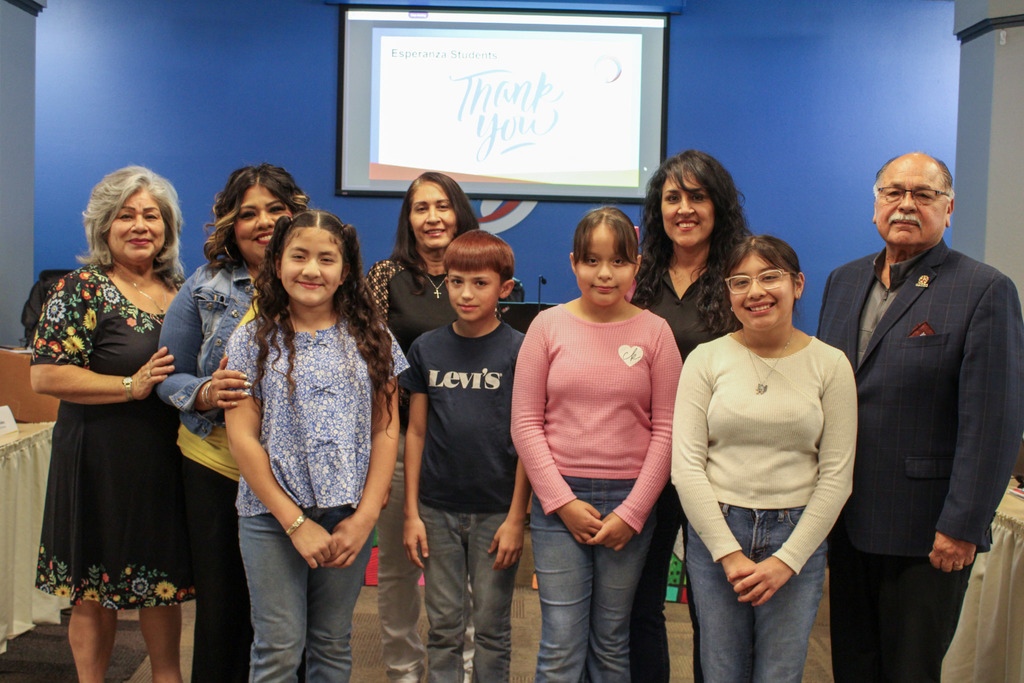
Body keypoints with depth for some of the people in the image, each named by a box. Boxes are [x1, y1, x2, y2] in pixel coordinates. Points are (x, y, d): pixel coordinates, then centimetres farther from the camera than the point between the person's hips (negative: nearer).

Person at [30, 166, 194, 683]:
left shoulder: (181, 289, 9)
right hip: (102, 460, -5)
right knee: (95, 588, 7)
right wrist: (131, 386, -21)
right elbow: (44, 375, -16)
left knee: (164, 578, 15)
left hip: (168, 459, 5)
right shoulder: (81, 289, -9)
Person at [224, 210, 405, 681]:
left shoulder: (370, 338, 4)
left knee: (333, 644, 11)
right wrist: (296, 522, -10)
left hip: (349, 517, 2)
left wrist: (365, 517, -6)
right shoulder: (253, 340, -1)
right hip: (272, 516, -1)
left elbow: (386, 430, 3)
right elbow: (241, 437, -4)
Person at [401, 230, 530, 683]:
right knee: (444, 626, 10)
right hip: (438, 509, 2)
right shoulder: (427, 348, 4)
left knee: (492, 626, 8)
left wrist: (516, 517, -8)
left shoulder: (519, 351, -4)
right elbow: (416, 432, 6)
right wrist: (411, 513, 3)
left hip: (497, 510, -2)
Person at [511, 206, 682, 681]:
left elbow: (666, 430, -1)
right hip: (558, 500, 0)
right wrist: (563, 502, -6)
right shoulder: (549, 325, 1)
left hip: (630, 503, 0)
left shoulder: (654, 331, 0)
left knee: (612, 645, 11)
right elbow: (525, 424, 0)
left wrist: (632, 512, -6)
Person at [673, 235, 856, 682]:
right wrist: (730, 553, -10)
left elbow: (836, 476, -1)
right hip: (716, 531, 0)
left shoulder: (830, 364, 0)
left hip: (798, 535, 0)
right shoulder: (706, 359, -1)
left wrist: (787, 560, -8)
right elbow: (686, 465, -4)